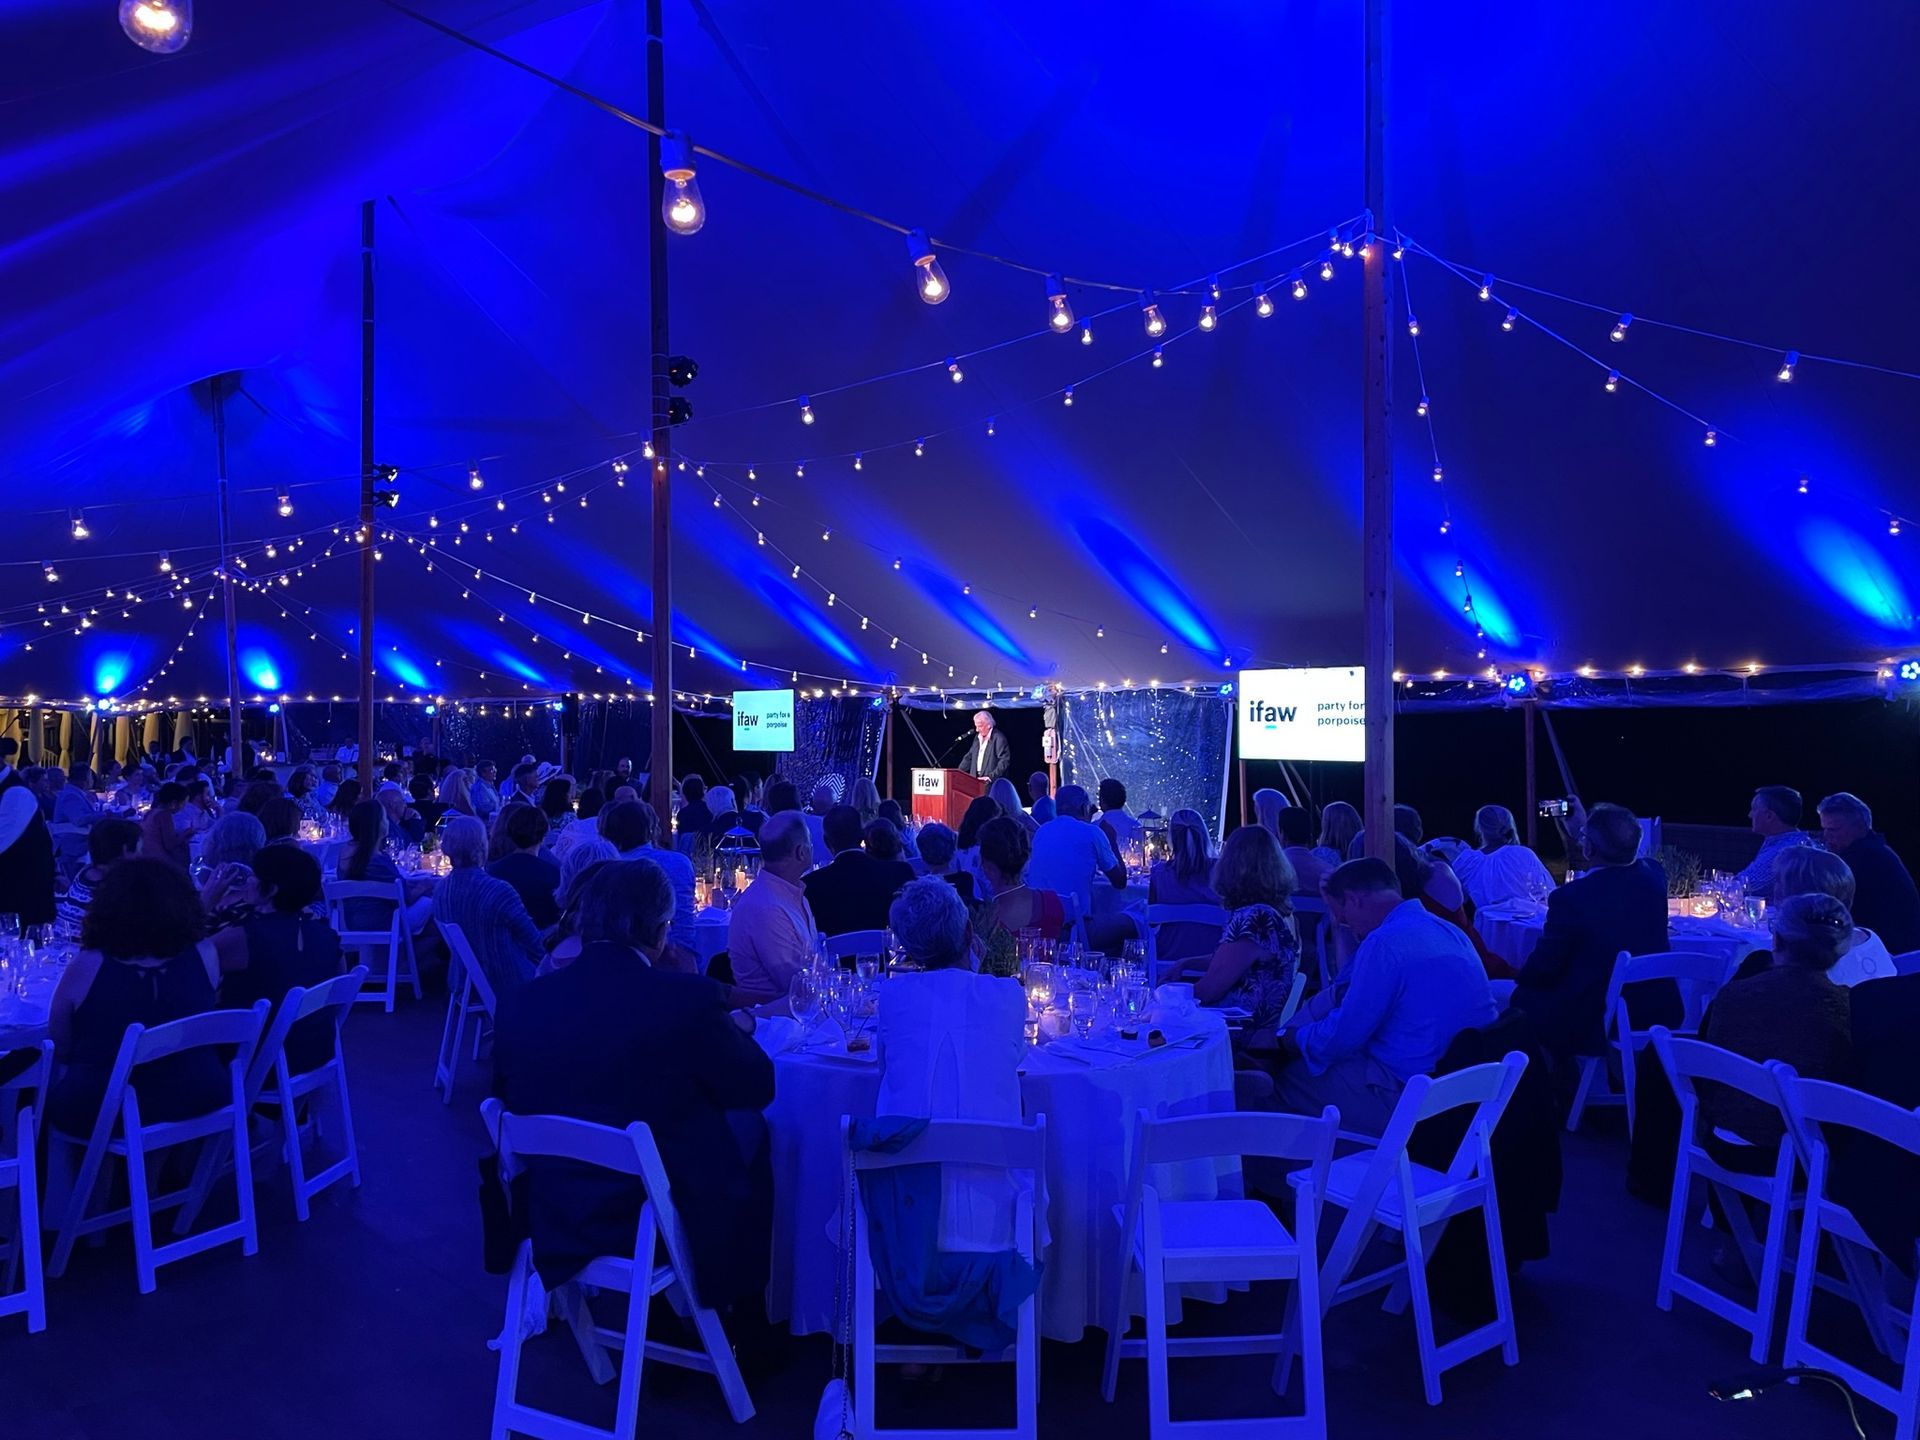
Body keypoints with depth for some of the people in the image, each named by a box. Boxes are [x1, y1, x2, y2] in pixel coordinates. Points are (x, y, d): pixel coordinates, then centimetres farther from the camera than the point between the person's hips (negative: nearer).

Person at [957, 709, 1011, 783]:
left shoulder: (999, 738, -8)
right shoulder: (977, 738, 16)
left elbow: (1005, 761, -15)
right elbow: (969, 758, 22)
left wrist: (991, 777, -22)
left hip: (993, 783, -7)